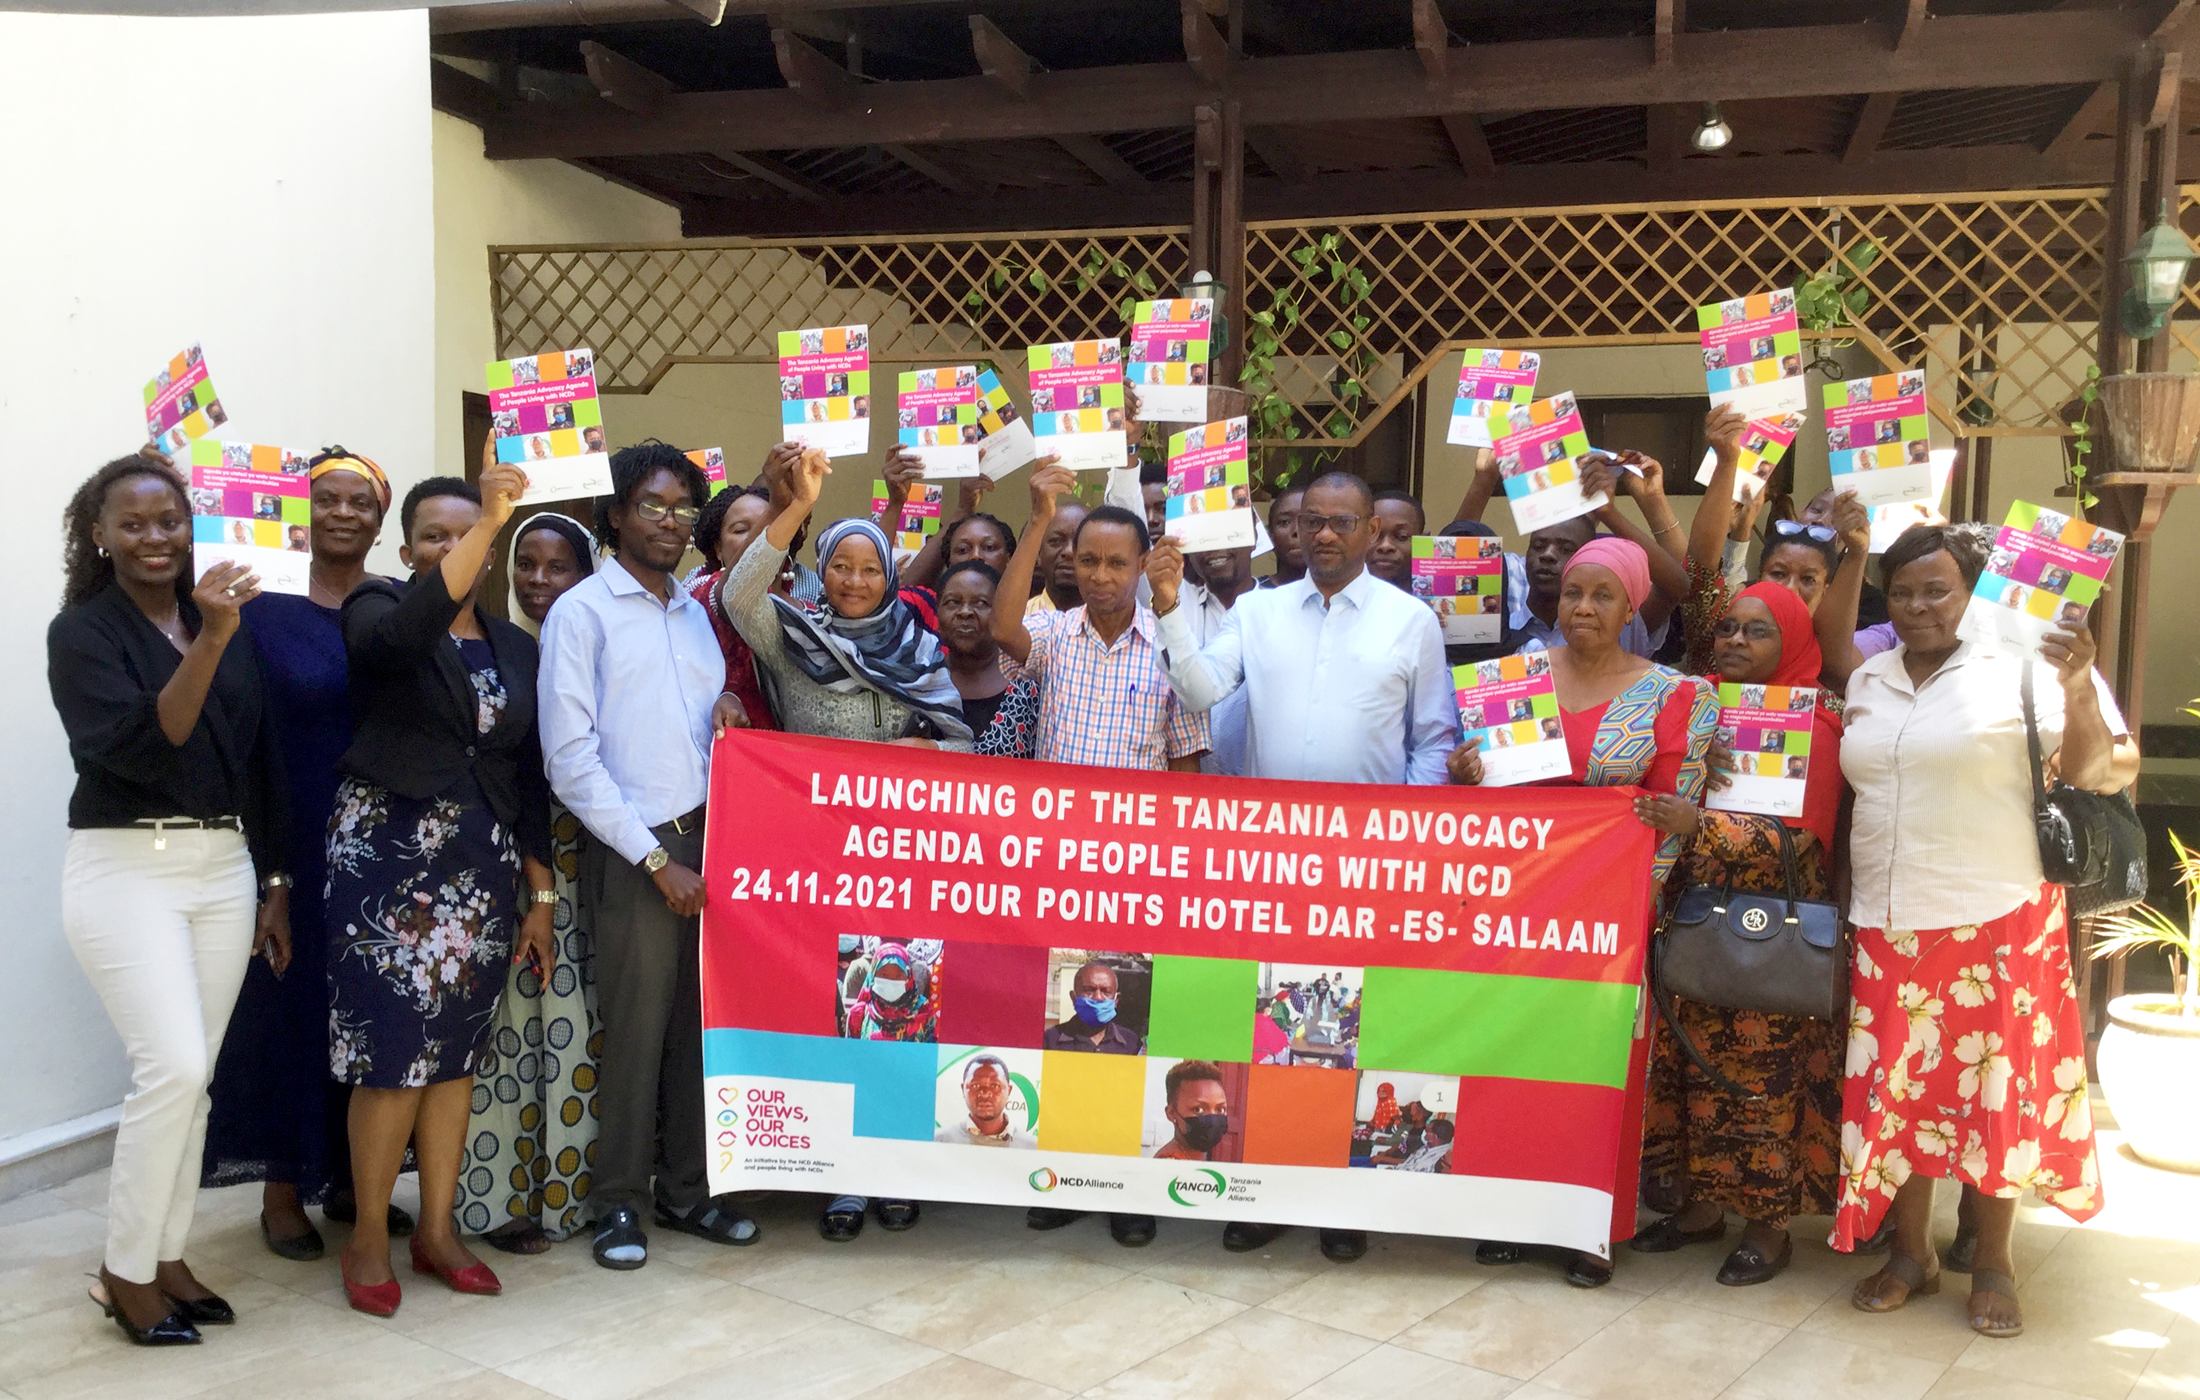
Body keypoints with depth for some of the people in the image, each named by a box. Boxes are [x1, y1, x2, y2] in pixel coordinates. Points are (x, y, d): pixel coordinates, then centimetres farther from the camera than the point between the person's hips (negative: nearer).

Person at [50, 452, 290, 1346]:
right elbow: (135, 748, -21)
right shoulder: (82, 630, -6)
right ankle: (124, 1273, 4)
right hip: (125, 868, -5)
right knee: (173, 1067, -13)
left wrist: (275, 883, 12)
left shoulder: (226, 625, 9)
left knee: (193, 1078, 6)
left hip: (225, 867, 5)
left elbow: (261, 759, 13)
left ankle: (165, 1257, 19)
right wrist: (209, 643, -30)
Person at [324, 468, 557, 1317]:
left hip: (484, 862, 4)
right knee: (395, 1047, -4)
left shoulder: (516, 648, 11)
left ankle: (438, 1229, 21)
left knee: (458, 1047, 9)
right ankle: (369, 1238, 12)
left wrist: (541, 897, 9)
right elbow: (403, 635, -29)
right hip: (387, 853, -4)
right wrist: (491, 518, -35)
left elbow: (530, 777, 12)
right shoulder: (378, 608, -2)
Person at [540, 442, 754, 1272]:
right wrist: (656, 860, -11)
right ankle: (620, 1202, 13)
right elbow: (570, 760, -9)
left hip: (708, 838, 6)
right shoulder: (582, 613, -3)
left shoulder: (693, 612, 17)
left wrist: (725, 702, 1)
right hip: (632, 851, -6)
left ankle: (687, 1189, 22)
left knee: (701, 1022, 9)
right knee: (635, 1027, -2)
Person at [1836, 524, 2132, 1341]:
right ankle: (1910, 1252, 23)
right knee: (1897, 1089, 8)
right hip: (1886, 929, 4)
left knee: (1998, 1090, 4)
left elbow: (2105, 776, -9)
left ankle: (1991, 1262, 20)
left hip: (1999, 926, -4)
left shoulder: (2022, 669, -5)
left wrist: (2079, 688, -22)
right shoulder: (1865, 681, 11)